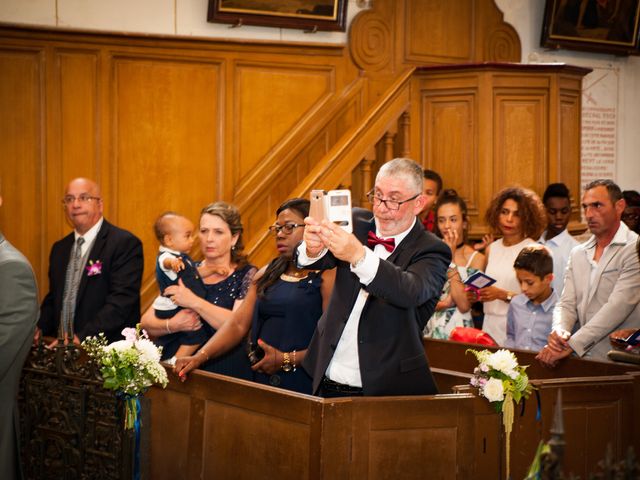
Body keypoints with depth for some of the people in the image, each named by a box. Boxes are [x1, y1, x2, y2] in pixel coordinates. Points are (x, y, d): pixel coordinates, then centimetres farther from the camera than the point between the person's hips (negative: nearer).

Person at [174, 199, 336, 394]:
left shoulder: (328, 277, -6)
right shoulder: (266, 275, 15)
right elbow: (238, 324, 7)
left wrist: (287, 360, -15)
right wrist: (200, 357, -6)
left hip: (305, 386, -5)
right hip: (263, 381, 5)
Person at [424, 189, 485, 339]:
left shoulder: (476, 258, -2)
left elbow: (464, 306, -12)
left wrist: (451, 257, -11)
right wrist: (444, 302, -16)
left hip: (458, 330, -2)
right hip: (429, 331, 2)